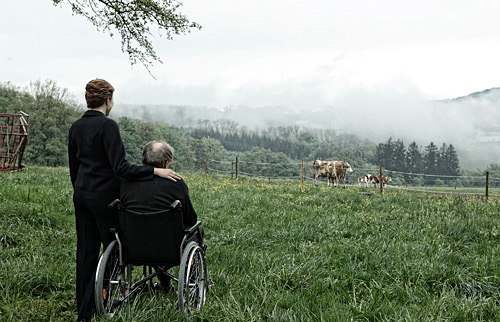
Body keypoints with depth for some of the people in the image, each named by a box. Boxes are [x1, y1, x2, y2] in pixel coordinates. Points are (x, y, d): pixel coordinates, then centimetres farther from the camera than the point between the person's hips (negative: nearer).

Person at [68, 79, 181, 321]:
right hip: (104, 195, -8)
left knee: (86, 250, 12)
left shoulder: (76, 127, 7)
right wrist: (155, 171, -21)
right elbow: (120, 167, -23)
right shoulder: (107, 125, -17)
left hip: (81, 194, 8)